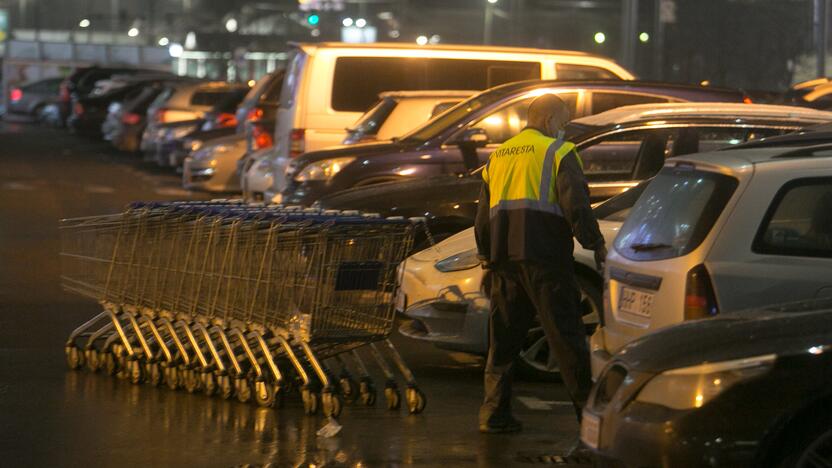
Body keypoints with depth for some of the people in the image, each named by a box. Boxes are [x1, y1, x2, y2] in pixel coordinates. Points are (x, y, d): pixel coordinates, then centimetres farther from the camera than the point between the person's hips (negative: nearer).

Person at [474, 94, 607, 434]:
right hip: (544, 259, -6)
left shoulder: (498, 157, 20)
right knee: (565, 334, -5)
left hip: (504, 259, 6)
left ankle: (494, 412, 7)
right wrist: (596, 244, -5)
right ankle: (587, 409, -6)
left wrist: (486, 258, 29)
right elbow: (575, 203, -11)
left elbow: (483, 215, 23)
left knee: (503, 339, 10)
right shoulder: (558, 152, 0)